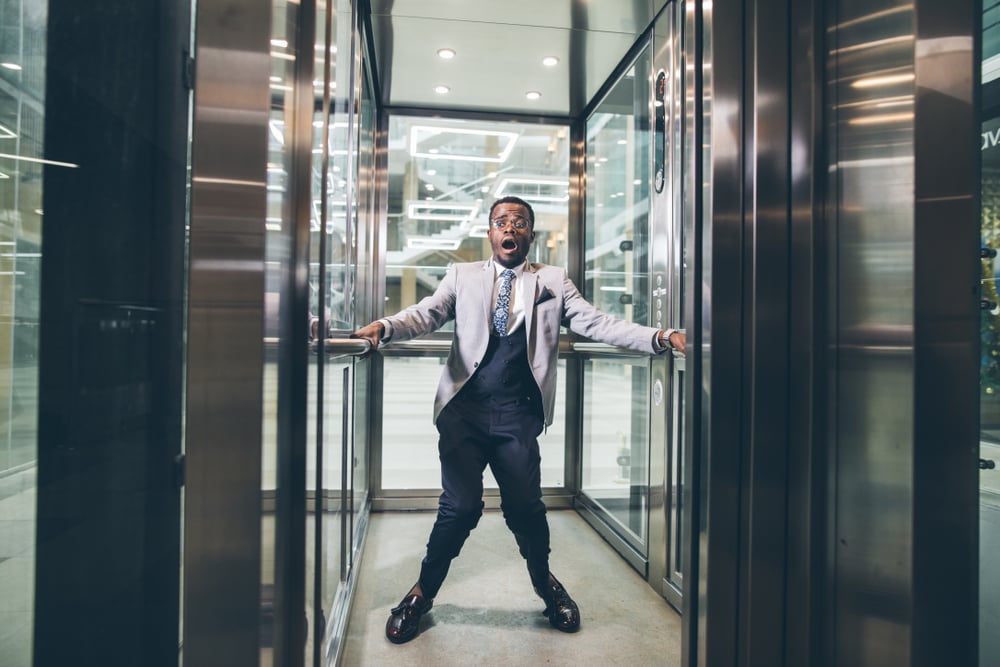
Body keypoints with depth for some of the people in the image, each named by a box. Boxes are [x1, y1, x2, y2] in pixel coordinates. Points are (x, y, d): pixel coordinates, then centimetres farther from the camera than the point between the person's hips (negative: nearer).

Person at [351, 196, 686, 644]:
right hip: (464, 409, 0)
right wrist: (384, 328, -22)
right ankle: (422, 593, 24)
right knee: (461, 506, -3)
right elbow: (426, 314, -1)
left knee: (525, 506, 3)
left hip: (518, 414, 0)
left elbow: (595, 323, 1)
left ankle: (545, 583, 35)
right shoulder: (463, 276, 11)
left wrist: (658, 337, -12)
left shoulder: (553, 281, 11)